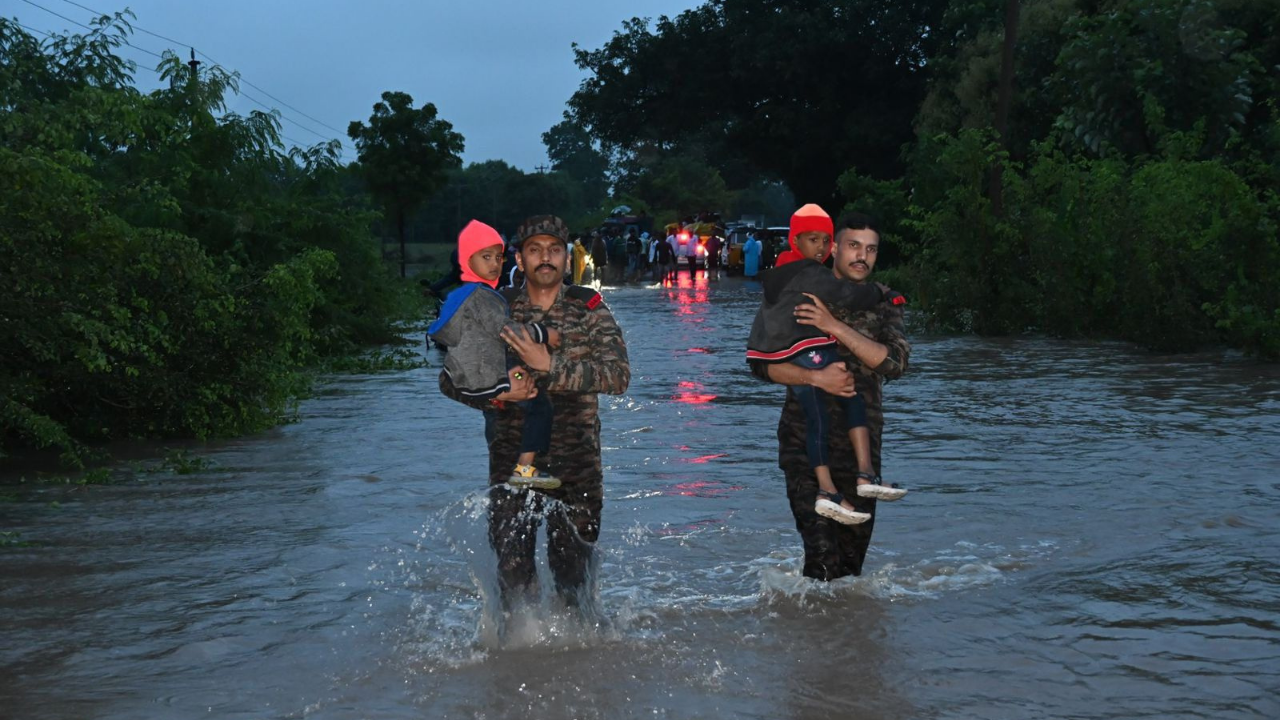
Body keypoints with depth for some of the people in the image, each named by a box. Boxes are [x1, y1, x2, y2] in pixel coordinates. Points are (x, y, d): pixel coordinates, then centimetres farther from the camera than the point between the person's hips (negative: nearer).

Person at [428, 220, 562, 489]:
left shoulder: (465, 295, 18)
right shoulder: (481, 296, -14)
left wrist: (507, 368, 20)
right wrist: (542, 334, -11)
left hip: (464, 378, 10)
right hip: (483, 381, -10)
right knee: (539, 405, -5)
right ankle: (524, 469, -10)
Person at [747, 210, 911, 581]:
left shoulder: (884, 303, 6)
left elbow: (895, 362, -11)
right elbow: (761, 363, -4)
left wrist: (836, 327, -19)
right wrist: (814, 377, -19)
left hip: (860, 442, 3)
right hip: (804, 441, -3)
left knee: (853, 552, 11)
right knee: (823, 553, -14)